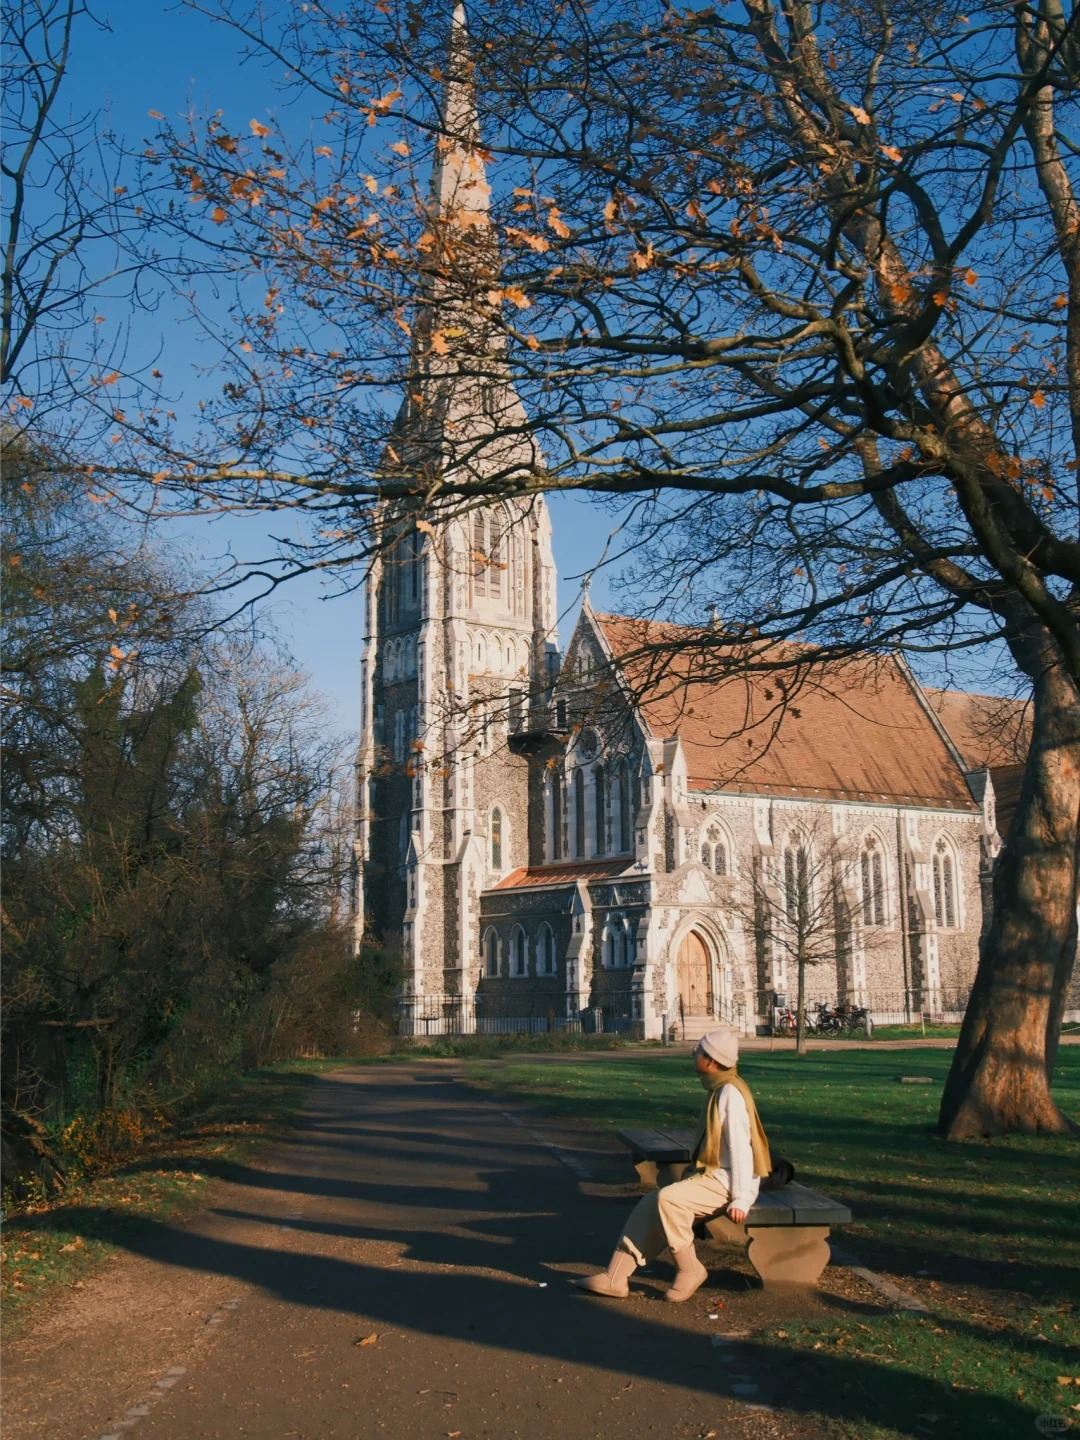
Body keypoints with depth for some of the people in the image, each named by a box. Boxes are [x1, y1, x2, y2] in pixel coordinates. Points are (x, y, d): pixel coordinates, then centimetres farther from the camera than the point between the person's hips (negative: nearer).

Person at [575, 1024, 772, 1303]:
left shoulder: (730, 1093, -18)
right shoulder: (719, 1089, 12)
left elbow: (741, 1146, -21)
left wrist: (740, 1198, -22)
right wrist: (692, 1177, 15)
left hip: (727, 1182, -10)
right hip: (712, 1176, 10)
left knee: (668, 1198, -28)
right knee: (650, 1203, 1)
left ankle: (689, 1270, -10)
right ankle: (615, 1278, 1)